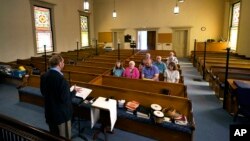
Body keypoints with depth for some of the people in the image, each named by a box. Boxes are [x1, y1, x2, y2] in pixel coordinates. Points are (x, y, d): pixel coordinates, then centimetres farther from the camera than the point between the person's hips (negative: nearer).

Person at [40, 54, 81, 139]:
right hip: (61, 113, -7)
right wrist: (74, 91, -9)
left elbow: (43, 92, 11)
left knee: (53, 135, 25)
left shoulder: (44, 76, -3)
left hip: (49, 112, 8)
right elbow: (66, 99, -23)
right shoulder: (61, 79, -28)